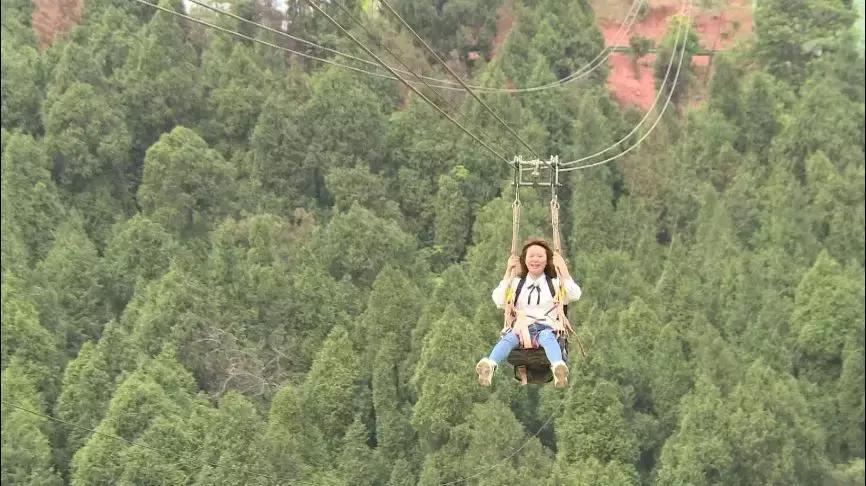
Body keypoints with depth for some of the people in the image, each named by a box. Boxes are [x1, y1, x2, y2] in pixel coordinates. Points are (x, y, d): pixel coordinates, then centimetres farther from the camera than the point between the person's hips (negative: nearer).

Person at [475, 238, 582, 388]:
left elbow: (575, 295, 1)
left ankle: (558, 367, -69)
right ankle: (489, 366, -63)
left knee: (547, 337, -38)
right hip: (522, 326, 1)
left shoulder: (555, 282, 19)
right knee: (508, 338, -34)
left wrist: (563, 268, 2)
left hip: (547, 327, -1)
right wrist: (508, 272, 9)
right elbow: (498, 300, 7)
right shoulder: (517, 282, 23)